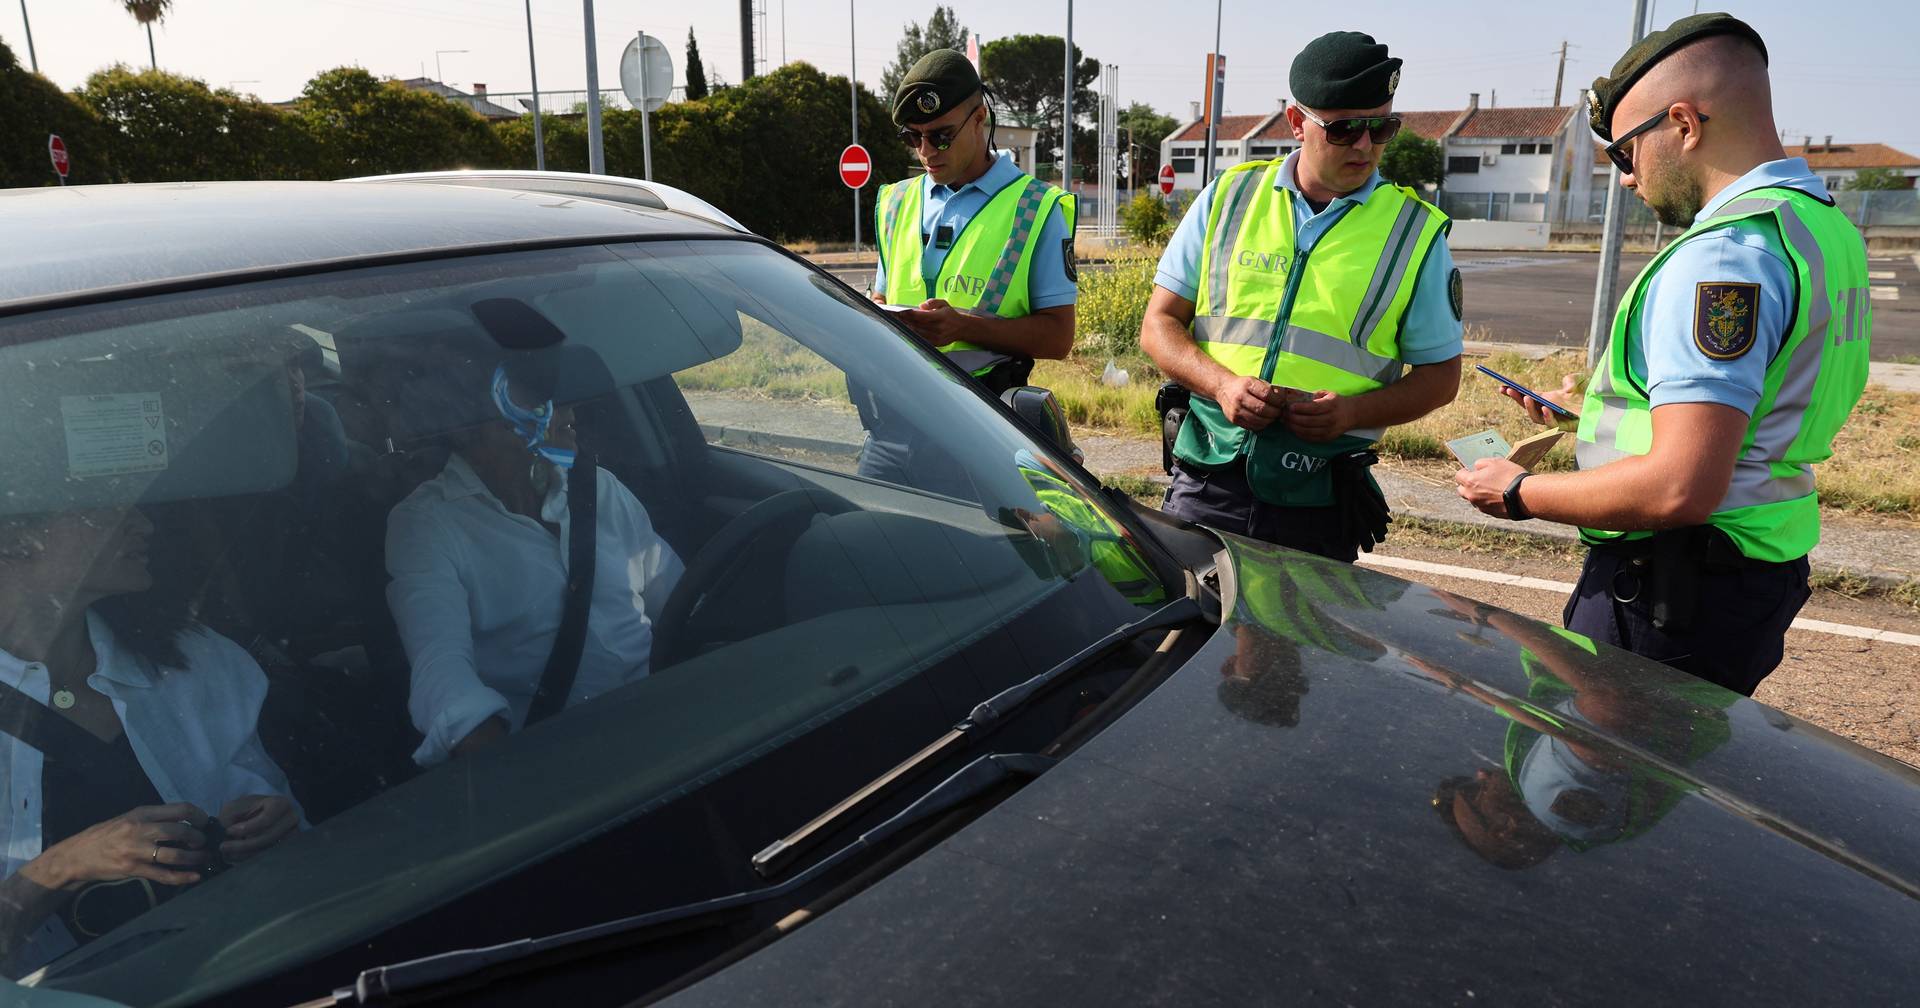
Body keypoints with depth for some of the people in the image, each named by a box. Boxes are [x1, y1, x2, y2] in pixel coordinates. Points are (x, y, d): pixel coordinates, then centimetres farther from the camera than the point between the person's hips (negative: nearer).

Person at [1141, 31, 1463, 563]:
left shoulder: (1416, 232, 2)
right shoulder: (1229, 197, 5)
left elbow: (1441, 374, 7)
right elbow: (1160, 324, 6)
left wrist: (1353, 410, -12)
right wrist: (1222, 383, -13)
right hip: (1205, 484, 1)